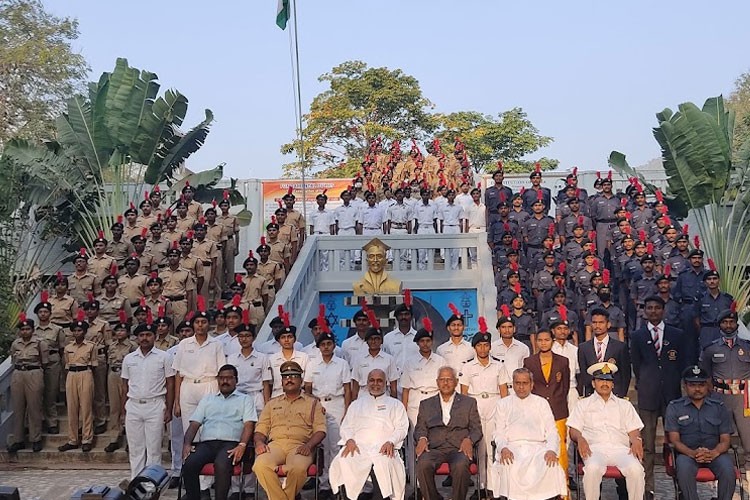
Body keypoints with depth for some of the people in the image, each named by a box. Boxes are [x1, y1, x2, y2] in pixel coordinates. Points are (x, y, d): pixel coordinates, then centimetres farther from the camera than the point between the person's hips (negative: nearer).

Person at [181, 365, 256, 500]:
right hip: (207, 443, 3)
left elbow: (249, 424, 4)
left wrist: (242, 445, -15)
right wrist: (186, 444, 0)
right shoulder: (207, 398, 29)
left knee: (221, 464, -37)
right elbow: (194, 424, 20)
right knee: (189, 464, -29)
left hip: (230, 444, -3)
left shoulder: (245, 399, 19)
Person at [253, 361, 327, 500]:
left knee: (298, 468, -37)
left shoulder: (313, 403, 19)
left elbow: (320, 430, 8)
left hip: (300, 446, -2)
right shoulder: (272, 404, 28)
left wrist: (308, 445, -12)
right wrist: (259, 442, -3)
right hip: (275, 444, 2)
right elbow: (260, 429, 21)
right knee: (260, 465, -32)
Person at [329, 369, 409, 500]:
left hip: (382, 448, -1)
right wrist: (349, 440, -3)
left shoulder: (395, 404, 22)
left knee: (384, 466, -37)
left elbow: (401, 428, 11)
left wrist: (390, 442, -9)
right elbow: (346, 427, 20)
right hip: (358, 446, 2)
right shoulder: (356, 404, 29)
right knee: (342, 463, -32)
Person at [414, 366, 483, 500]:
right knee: (423, 465, -32)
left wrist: (468, 440, -9)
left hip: (459, 448, -1)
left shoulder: (469, 402, 19)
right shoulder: (426, 404, 23)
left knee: (461, 466, -36)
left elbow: (476, 428, 13)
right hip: (434, 448, 1)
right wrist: (422, 438, -8)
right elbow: (420, 428, 15)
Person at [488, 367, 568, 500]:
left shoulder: (541, 403, 20)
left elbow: (552, 432, 11)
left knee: (550, 465, -33)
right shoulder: (502, 404, 19)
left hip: (537, 447, 1)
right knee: (508, 466, -35)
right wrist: (503, 448, -13)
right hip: (511, 447, -1)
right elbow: (498, 433, 10)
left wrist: (551, 450, -11)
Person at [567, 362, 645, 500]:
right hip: (595, 447, -1)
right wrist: (580, 439, -11)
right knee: (592, 468, -36)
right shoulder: (583, 404, 22)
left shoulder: (625, 405, 27)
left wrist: (636, 440, -7)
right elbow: (573, 430, 13)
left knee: (636, 469, -31)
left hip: (620, 448, 2)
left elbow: (633, 430, 17)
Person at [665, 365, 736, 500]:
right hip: (687, 453, -1)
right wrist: (692, 453, -20)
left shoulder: (719, 407, 14)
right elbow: (675, 440, 1)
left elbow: (725, 440, 7)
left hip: (714, 453, 2)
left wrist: (714, 453, -17)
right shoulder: (674, 407, 9)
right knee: (684, 469, -35)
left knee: (728, 470, -30)